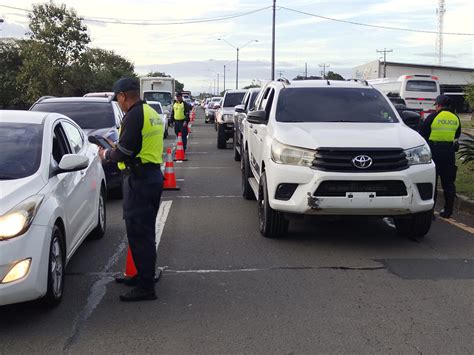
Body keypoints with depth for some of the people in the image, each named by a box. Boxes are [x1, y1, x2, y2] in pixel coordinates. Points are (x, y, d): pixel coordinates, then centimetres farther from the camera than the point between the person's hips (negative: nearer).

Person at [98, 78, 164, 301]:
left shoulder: (134, 116, -16)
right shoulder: (151, 113, 14)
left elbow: (124, 153, -19)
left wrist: (106, 154, 0)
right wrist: (115, 151, 20)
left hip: (139, 180, -10)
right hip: (153, 175, 10)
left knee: (138, 233, -6)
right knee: (145, 232, 19)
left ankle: (145, 287, -3)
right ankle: (146, 274, 31)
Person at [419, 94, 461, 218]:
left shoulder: (433, 117, -9)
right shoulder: (455, 118, 6)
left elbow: (422, 134, -3)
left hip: (435, 152, -4)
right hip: (450, 152, 4)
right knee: (448, 182, 11)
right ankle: (448, 210, 15)